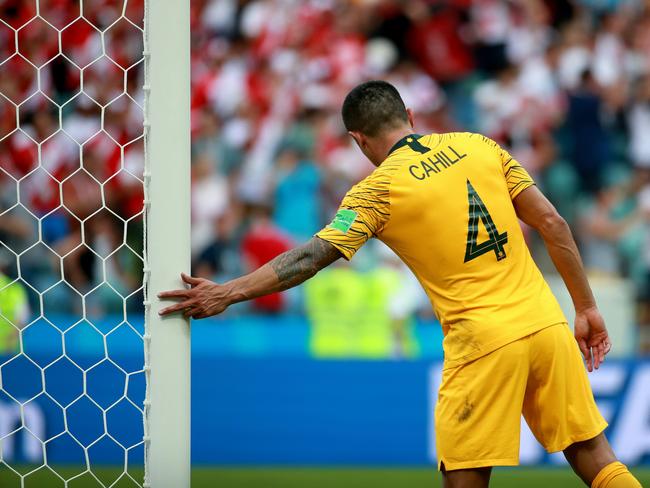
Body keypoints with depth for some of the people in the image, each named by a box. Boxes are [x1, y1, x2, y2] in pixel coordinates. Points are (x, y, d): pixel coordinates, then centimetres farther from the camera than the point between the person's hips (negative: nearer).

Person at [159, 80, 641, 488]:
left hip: (484, 341, -4)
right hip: (547, 324, 5)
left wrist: (227, 293, -8)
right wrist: (587, 307, 15)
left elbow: (312, 256, -10)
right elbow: (552, 223, 9)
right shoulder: (478, 146, 10)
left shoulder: (379, 188, -2)